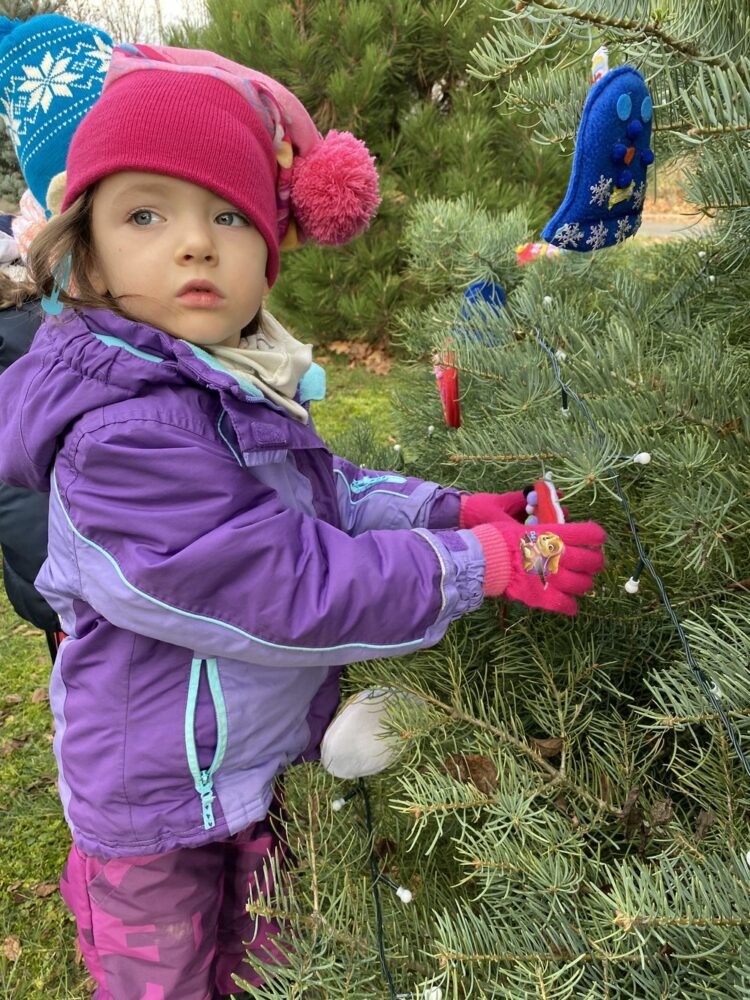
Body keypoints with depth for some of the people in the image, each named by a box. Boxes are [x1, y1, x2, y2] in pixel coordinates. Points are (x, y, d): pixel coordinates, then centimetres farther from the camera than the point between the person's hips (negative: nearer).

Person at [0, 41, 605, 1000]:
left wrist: (453, 508, -3)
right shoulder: (122, 440, -33)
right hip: (163, 809, -8)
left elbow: (326, 493, 9)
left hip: (260, 767, 8)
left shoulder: (241, 385, -3)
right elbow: (296, 589, -32)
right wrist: (487, 561, -26)